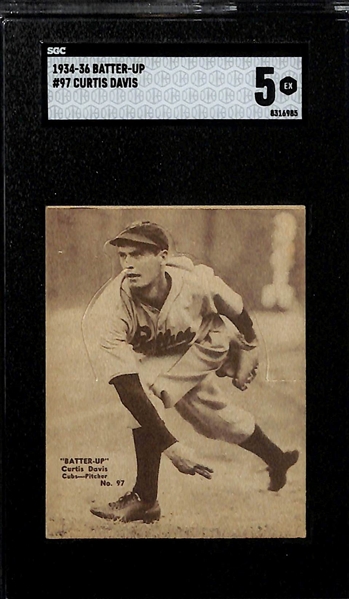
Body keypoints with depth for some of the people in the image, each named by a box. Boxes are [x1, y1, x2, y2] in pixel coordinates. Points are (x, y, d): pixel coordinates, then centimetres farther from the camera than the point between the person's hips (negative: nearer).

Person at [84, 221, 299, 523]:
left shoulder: (198, 282, -34)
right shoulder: (113, 308, -35)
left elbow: (236, 310, -10)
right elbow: (127, 391, -41)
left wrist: (248, 350, 7)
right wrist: (170, 445, -47)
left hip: (208, 341, -2)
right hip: (157, 358, 2)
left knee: (147, 385, -27)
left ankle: (145, 498, -20)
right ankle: (276, 459, 41)